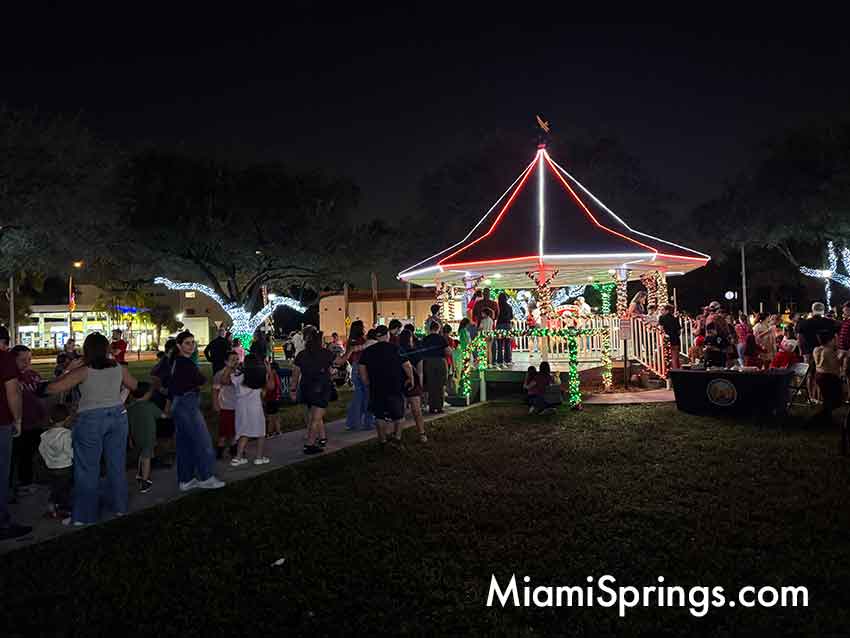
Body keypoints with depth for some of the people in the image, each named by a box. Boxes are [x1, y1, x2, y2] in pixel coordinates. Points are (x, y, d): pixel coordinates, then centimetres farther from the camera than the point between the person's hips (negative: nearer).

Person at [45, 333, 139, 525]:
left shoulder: (83, 371, -11)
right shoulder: (119, 368, 1)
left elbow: (52, 388, -13)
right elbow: (134, 386, 17)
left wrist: (70, 370, -2)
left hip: (91, 419, -4)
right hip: (117, 415, 4)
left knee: (87, 469, 4)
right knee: (117, 464, 14)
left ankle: (83, 515, 11)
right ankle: (119, 506, 25)